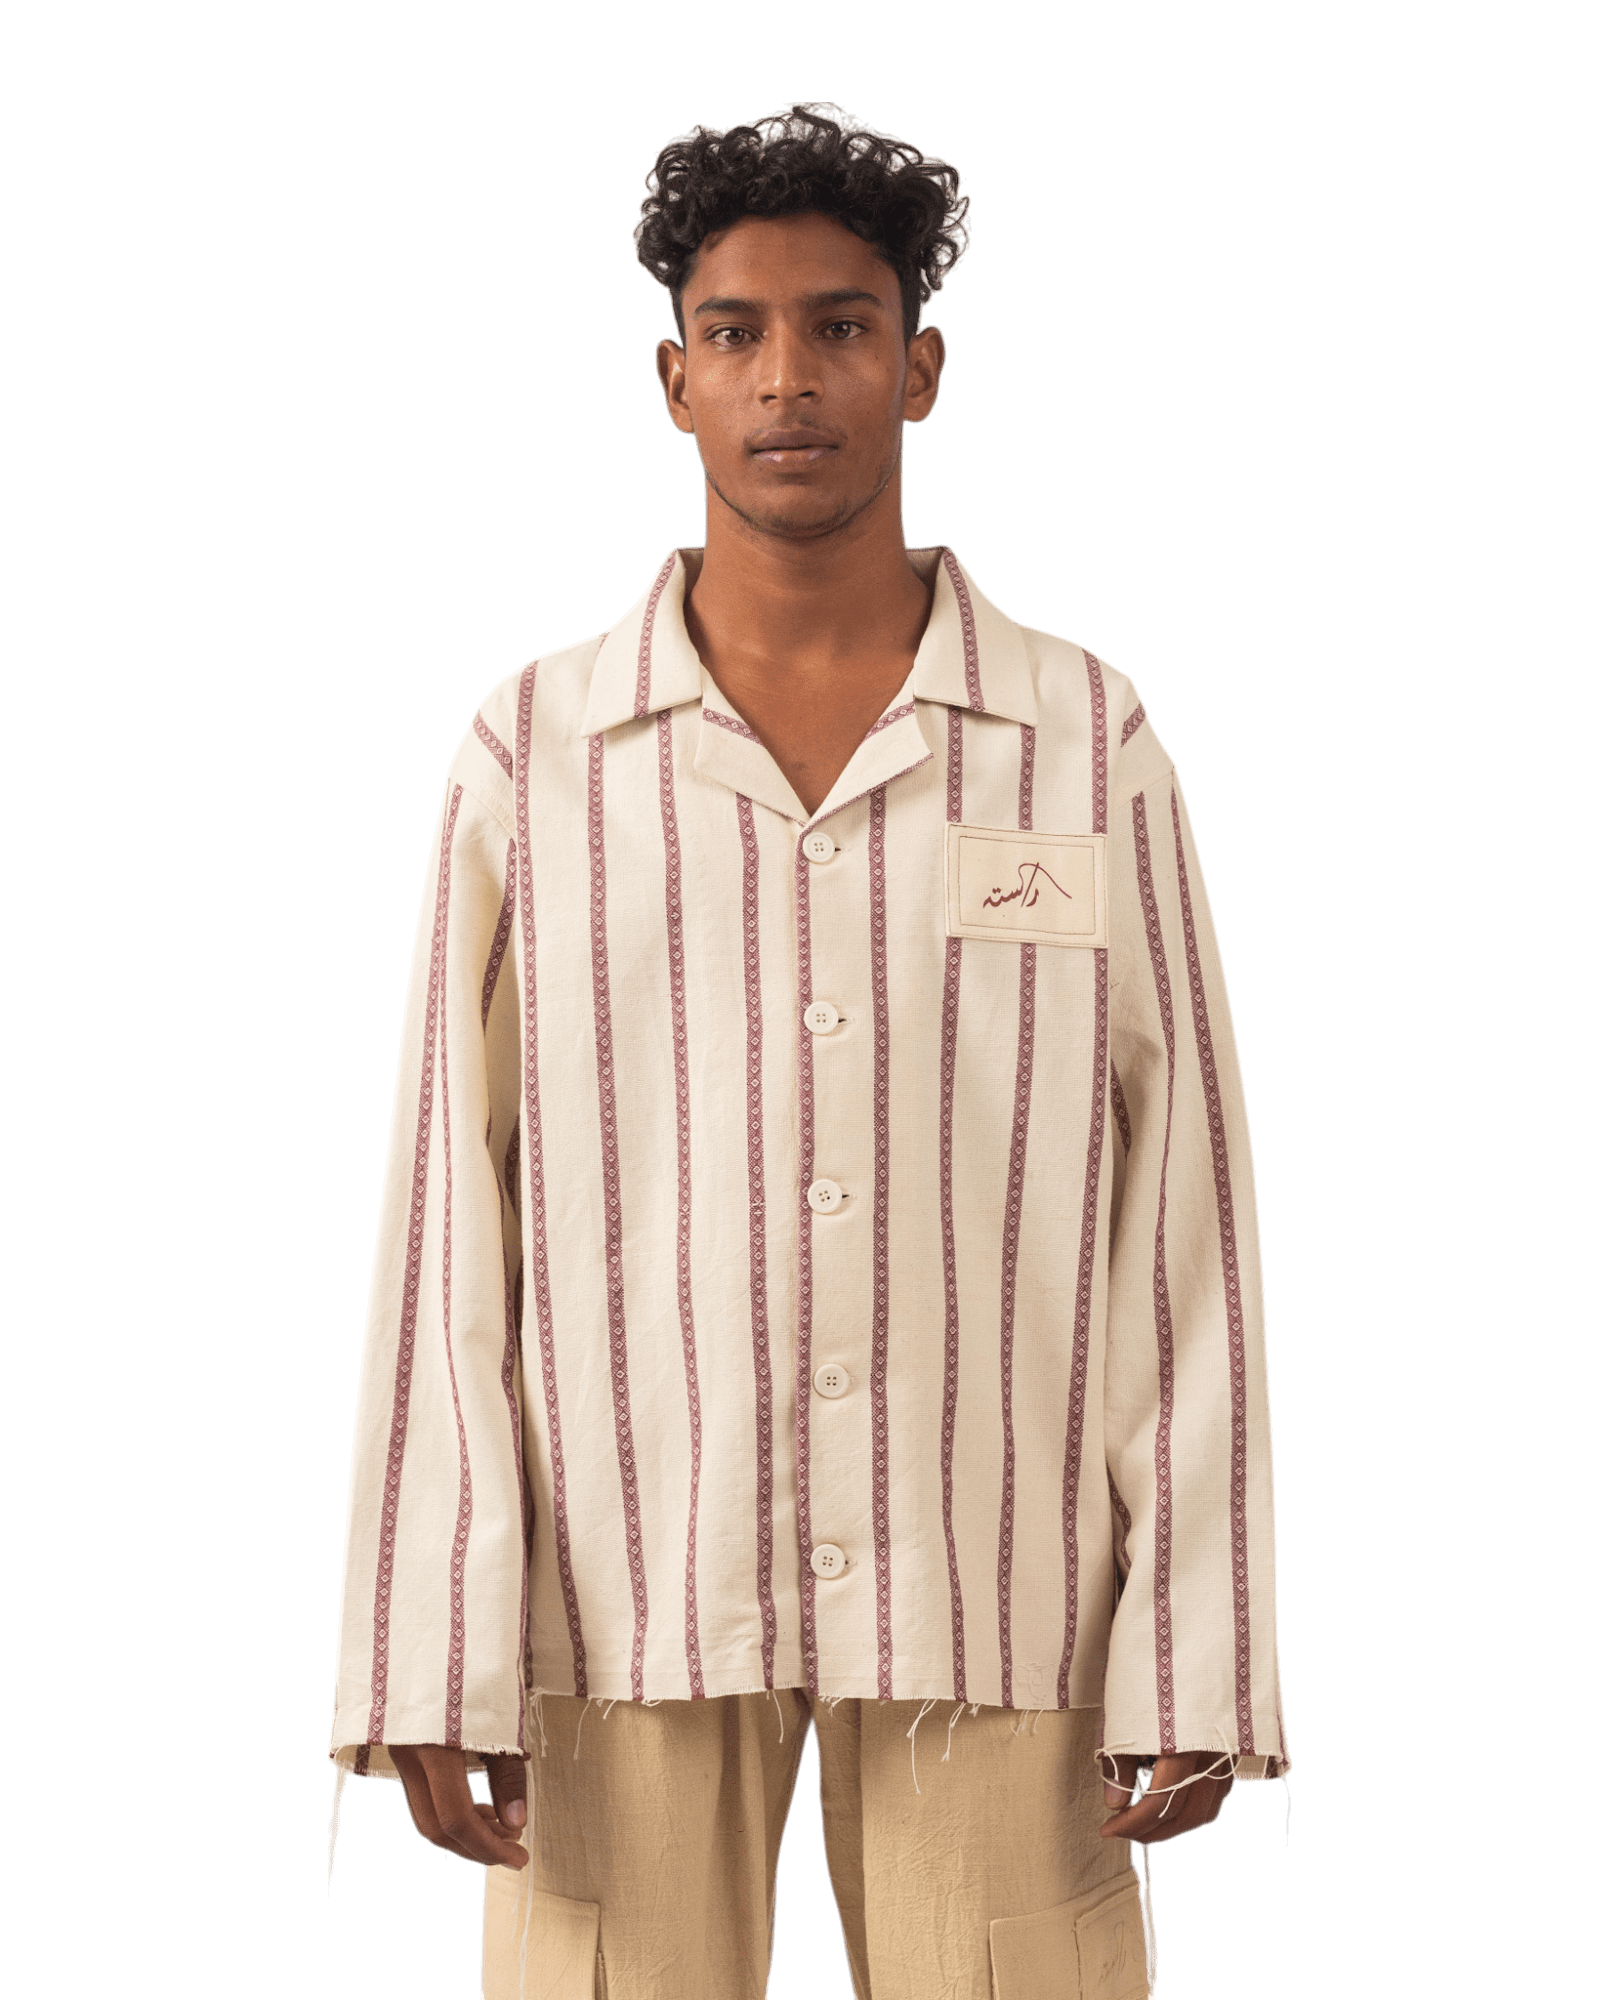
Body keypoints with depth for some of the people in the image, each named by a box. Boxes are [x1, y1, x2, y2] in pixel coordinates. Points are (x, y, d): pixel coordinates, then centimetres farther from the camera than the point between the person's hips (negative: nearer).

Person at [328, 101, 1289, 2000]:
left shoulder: (1090, 742, 4)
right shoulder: (533, 753, 5)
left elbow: (1185, 1209, 3)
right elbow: (448, 1210, 2)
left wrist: (1193, 1655, -3)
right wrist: (430, 1655, -4)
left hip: (997, 1618, 0)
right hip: (624, 1608, 0)